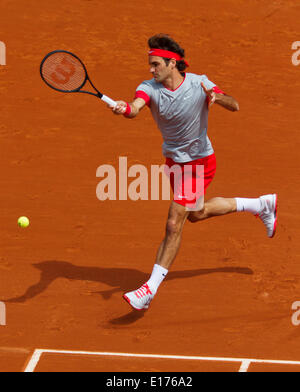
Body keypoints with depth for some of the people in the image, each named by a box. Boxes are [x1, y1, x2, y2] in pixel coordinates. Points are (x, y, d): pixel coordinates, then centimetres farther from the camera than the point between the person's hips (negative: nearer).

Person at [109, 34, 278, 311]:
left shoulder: (199, 84, -19)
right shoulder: (150, 88, -14)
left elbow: (234, 106, -26)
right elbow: (135, 108, -34)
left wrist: (216, 97, -48)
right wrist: (124, 109, -59)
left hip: (199, 160, -6)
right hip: (173, 160, 6)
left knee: (174, 223, -12)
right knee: (196, 213, 25)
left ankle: (151, 289, -5)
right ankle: (261, 205, 45)